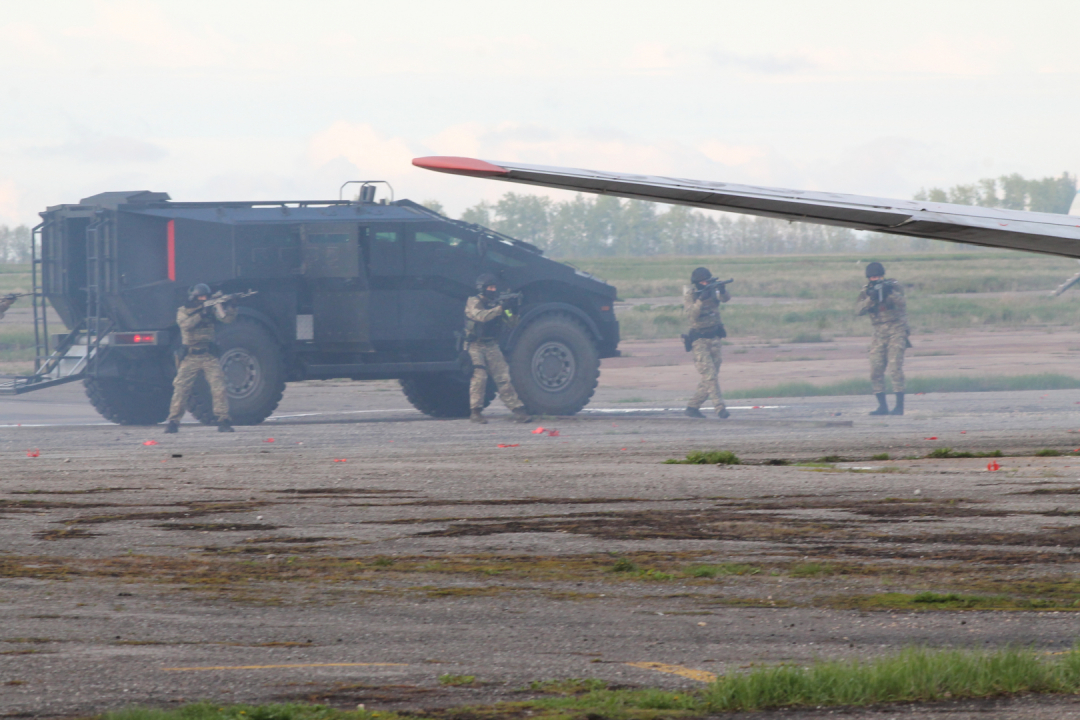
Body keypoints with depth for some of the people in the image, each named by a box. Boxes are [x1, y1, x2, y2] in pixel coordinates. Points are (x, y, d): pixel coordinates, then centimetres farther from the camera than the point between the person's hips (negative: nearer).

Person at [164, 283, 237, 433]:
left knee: (219, 388, -10)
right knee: (180, 389, -5)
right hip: (190, 357, -1)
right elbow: (186, 325, -16)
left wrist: (227, 306, -20)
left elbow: (228, 318, -2)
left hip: (209, 357, 1)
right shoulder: (183, 311, 4)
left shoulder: (211, 309, 8)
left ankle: (223, 421, -7)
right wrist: (201, 314, -23)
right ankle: (173, 422, 3)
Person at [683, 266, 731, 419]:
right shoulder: (689, 296, -8)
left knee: (710, 377, 7)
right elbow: (692, 314, -22)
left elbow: (725, 298, -13)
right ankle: (720, 408, -18)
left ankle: (693, 407, 19)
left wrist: (722, 291, -34)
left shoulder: (713, 291, 3)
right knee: (709, 376, -13)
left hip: (714, 338, 5)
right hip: (699, 340, -5)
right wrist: (701, 300, -35)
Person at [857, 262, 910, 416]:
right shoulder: (866, 292, 5)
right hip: (879, 333, 4)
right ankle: (882, 406, 7)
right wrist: (871, 298, -25)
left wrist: (890, 293, -36)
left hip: (896, 331, -4)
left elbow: (902, 303, -19)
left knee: (895, 368, -14)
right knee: (875, 370, -1)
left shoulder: (894, 287, -3)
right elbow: (861, 310, -9)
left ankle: (899, 406, -13)